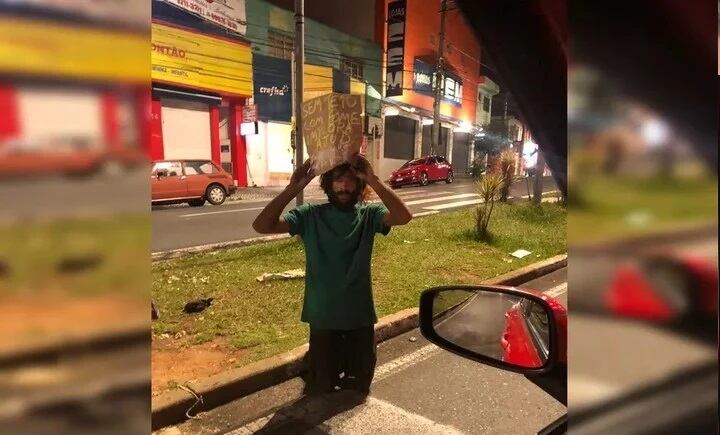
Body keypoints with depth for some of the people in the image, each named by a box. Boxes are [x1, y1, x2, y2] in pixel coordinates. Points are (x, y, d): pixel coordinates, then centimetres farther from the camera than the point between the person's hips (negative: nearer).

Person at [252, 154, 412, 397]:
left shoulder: (369, 215, -6)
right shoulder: (311, 215, -8)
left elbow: (403, 216, -26)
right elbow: (262, 226, -19)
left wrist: (373, 180, -33)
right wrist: (294, 187, -28)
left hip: (360, 316, 1)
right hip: (324, 318, -1)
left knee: (360, 388, 20)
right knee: (320, 390, 16)